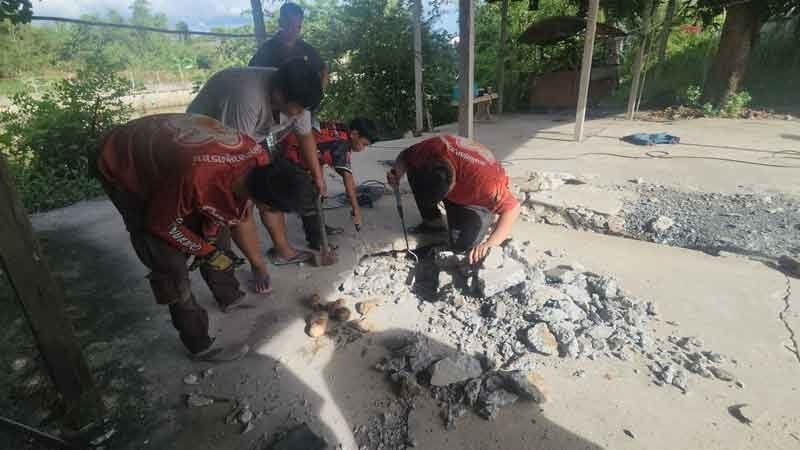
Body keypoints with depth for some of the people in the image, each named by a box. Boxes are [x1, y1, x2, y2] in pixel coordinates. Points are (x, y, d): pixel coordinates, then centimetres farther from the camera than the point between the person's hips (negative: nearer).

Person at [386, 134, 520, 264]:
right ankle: (433, 222, -2)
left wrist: (489, 244, -44)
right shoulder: (433, 147, -33)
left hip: (478, 199, -4)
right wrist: (397, 172, -33)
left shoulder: (483, 179, -44)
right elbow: (405, 156, -11)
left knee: (462, 245, -24)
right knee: (413, 172, -22)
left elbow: (513, 208, -35)